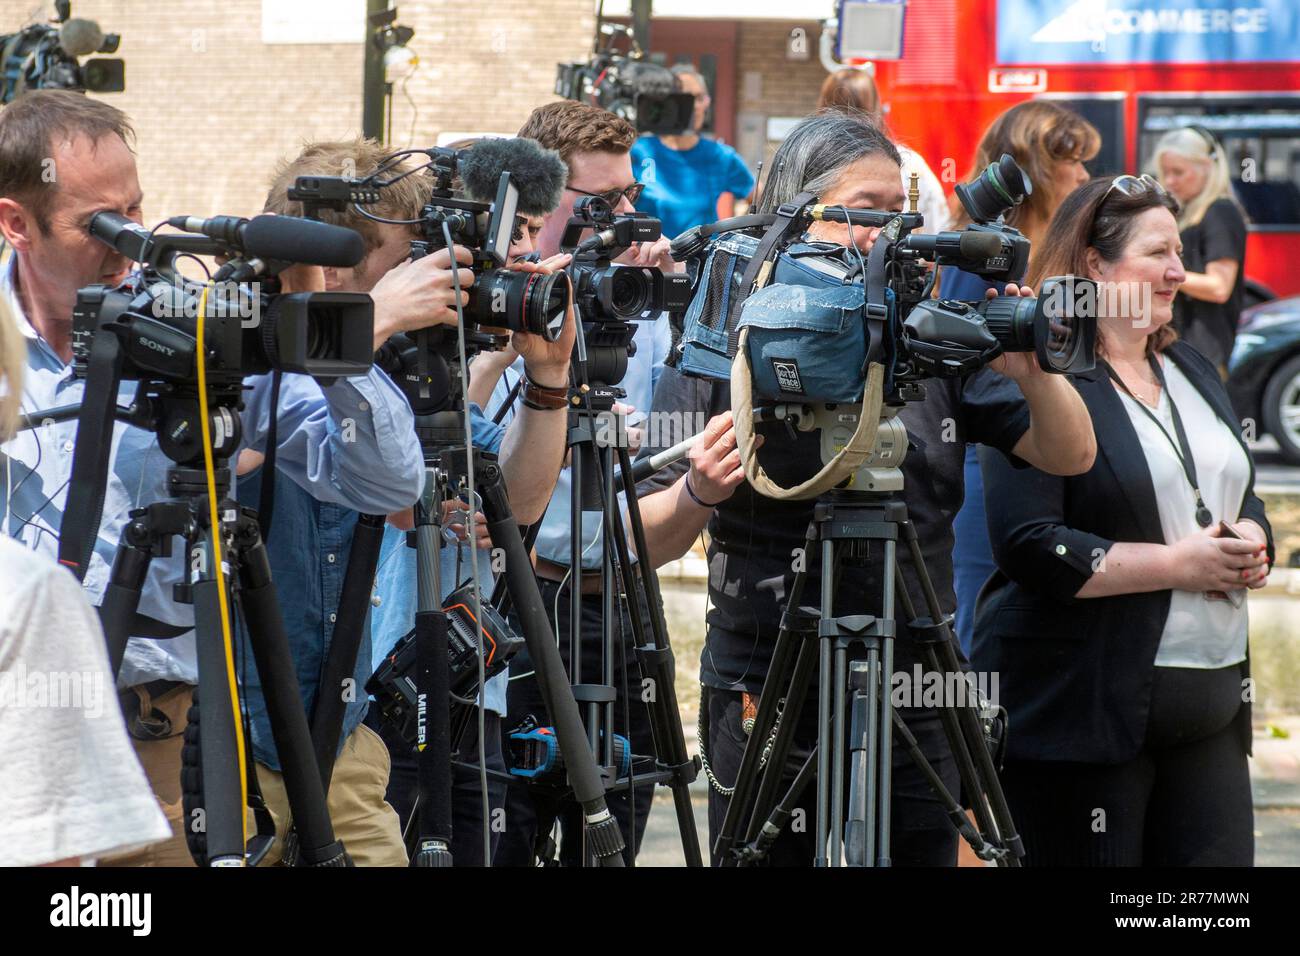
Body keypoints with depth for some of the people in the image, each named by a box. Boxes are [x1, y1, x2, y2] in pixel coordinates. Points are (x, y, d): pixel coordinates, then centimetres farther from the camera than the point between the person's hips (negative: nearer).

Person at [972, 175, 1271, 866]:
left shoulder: (1191, 372, 18)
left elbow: (1243, 498, 26)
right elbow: (1028, 545, -18)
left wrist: (1250, 546, 1)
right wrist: (1179, 564, -16)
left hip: (1208, 704, 7)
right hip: (1080, 714, -7)